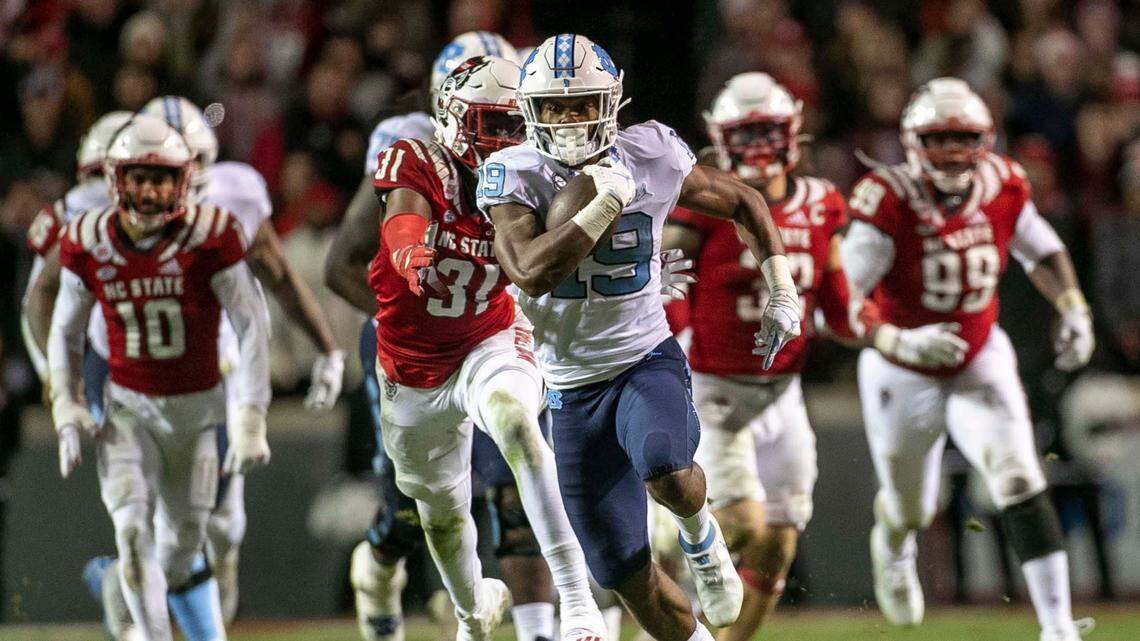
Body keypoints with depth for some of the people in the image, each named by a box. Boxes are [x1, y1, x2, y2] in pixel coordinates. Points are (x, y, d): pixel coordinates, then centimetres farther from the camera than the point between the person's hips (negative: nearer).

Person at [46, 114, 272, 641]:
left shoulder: (210, 236, -17)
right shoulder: (87, 243, -8)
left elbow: (251, 326, -13)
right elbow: (65, 331, 7)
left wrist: (250, 420, -17)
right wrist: (67, 410, -2)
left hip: (197, 405, 0)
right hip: (127, 408, 0)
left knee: (184, 539, 10)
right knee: (133, 527, -17)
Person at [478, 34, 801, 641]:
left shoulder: (650, 157, -7)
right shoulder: (513, 175, -11)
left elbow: (742, 203, 11)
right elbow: (532, 272, -28)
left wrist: (781, 290, 4)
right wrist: (606, 202, -28)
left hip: (647, 360, -1)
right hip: (573, 390, 1)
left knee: (665, 470, -35)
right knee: (625, 572, 2)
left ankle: (699, 533, 0)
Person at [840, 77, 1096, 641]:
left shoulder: (1002, 188, -10)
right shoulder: (890, 201, -26)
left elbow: (1043, 253, 11)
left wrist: (1072, 310, -3)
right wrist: (896, 341, -42)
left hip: (980, 362, 2)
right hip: (905, 377, -2)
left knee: (1020, 483, -18)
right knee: (910, 510, 15)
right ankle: (892, 547, 55)